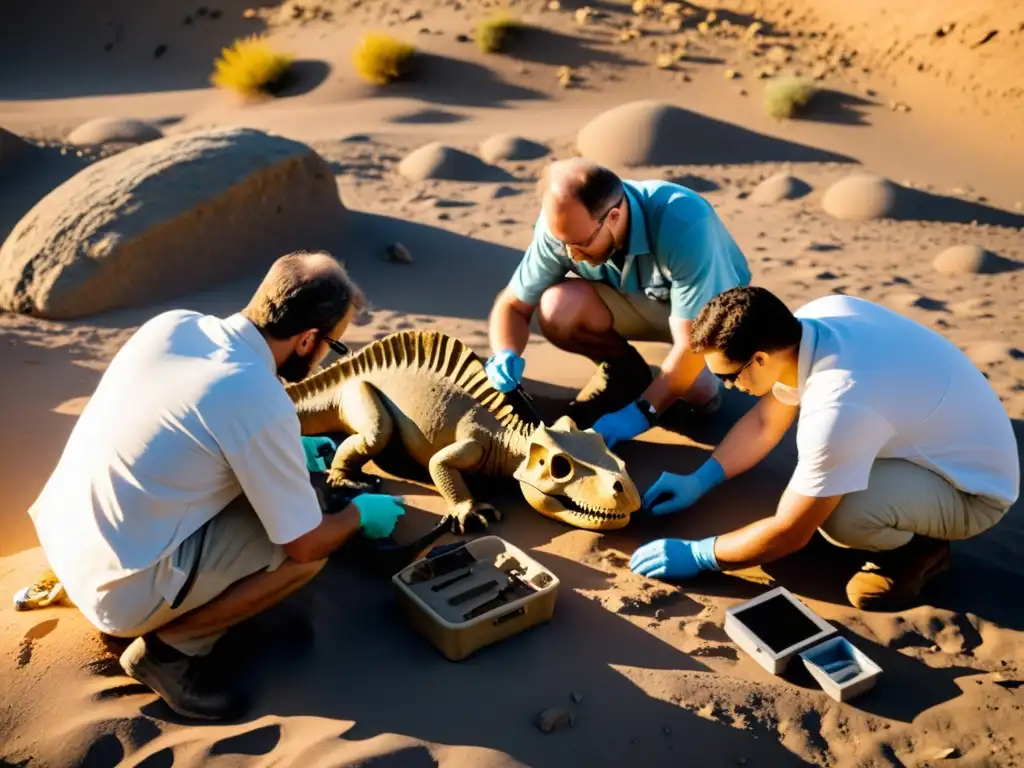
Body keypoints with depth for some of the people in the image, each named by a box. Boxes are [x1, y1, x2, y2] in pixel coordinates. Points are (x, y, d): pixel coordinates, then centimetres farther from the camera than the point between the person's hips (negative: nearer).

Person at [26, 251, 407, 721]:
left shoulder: (173, 324, -3)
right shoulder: (260, 403, -24)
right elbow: (306, 544, -14)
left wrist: (288, 451, 21)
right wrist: (361, 514, 6)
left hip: (59, 540, 8)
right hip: (117, 589, -8)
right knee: (311, 547, -6)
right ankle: (172, 647, 1)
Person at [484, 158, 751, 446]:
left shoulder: (683, 226, -37)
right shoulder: (563, 224, -25)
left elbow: (692, 343, -34)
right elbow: (513, 304, -14)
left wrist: (641, 412, -38)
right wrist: (506, 355, -34)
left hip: (709, 307, -3)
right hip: (638, 300, 3)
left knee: (697, 394, -32)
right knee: (557, 309, -27)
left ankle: (698, 378, 5)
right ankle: (623, 370, 2)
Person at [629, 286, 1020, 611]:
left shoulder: (837, 407, -37)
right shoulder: (811, 319, -12)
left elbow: (789, 533, -25)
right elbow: (765, 421, 6)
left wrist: (696, 554, -13)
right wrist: (699, 481, 4)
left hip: (974, 487, -9)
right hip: (938, 440, 9)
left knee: (839, 514, -33)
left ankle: (916, 549, -1)